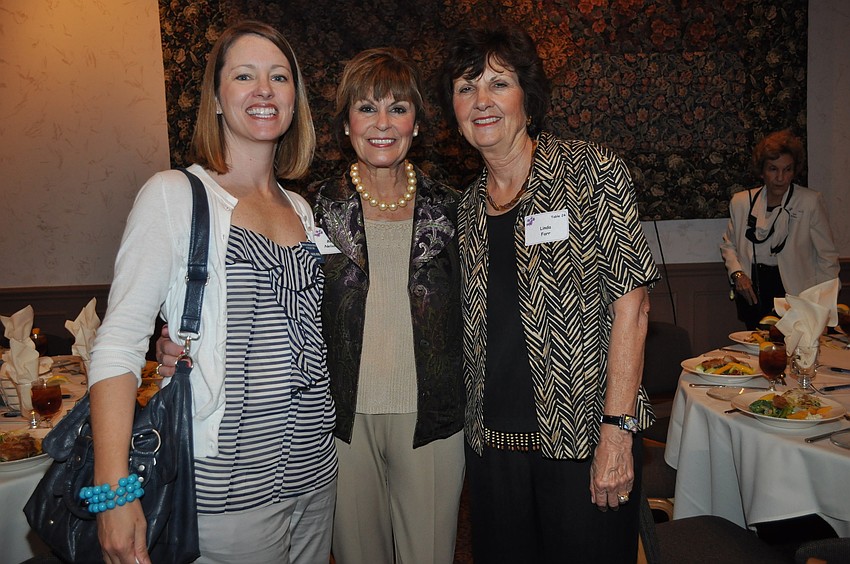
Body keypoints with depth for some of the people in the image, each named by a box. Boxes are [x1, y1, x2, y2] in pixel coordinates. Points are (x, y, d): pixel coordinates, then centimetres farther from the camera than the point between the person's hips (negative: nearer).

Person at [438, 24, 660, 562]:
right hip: (492, 442, 5)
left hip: (584, 437, -4)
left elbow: (631, 300, -11)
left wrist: (617, 431, -16)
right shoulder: (470, 206, 8)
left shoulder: (591, 171, -6)